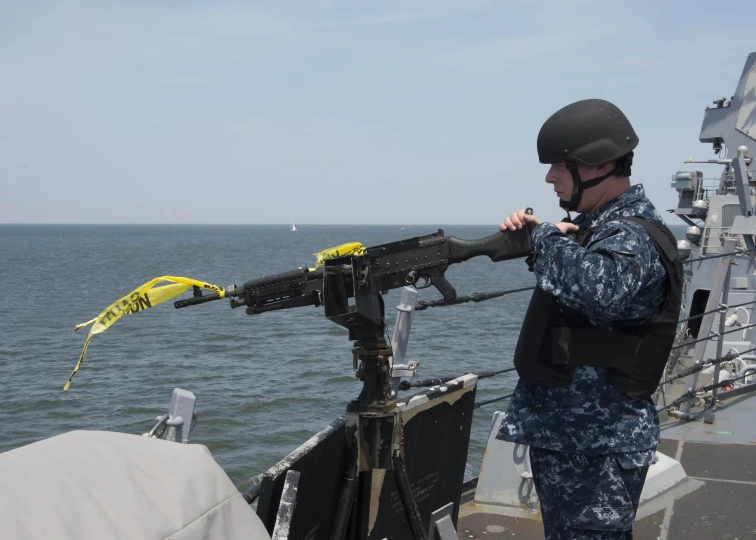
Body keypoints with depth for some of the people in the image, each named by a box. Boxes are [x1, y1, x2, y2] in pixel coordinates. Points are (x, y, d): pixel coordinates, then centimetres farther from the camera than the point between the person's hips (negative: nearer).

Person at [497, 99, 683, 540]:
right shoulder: (602, 223, 10)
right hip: (565, 432, 10)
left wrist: (549, 236, -23)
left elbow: (596, 289, -42)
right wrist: (535, 234, 5)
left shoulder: (634, 236, -21)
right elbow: (570, 277, 26)